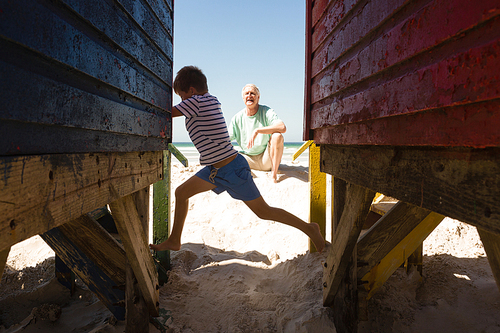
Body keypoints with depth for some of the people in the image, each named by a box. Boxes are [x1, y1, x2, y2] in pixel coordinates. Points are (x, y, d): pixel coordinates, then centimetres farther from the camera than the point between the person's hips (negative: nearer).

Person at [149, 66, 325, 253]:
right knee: (181, 193, 10)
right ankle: (174, 241, 25)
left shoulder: (196, 102, -17)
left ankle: (308, 228, 19)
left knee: (263, 212, 2)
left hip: (233, 169, -10)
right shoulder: (211, 101, 8)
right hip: (215, 169, 10)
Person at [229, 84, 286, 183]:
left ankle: (274, 173, -23)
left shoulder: (266, 112, -8)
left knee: (277, 136, -31)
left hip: (266, 158, -2)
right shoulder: (237, 118, 1)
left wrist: (257, 130, -32)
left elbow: (283, 128, -28)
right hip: (248, 159, 2)